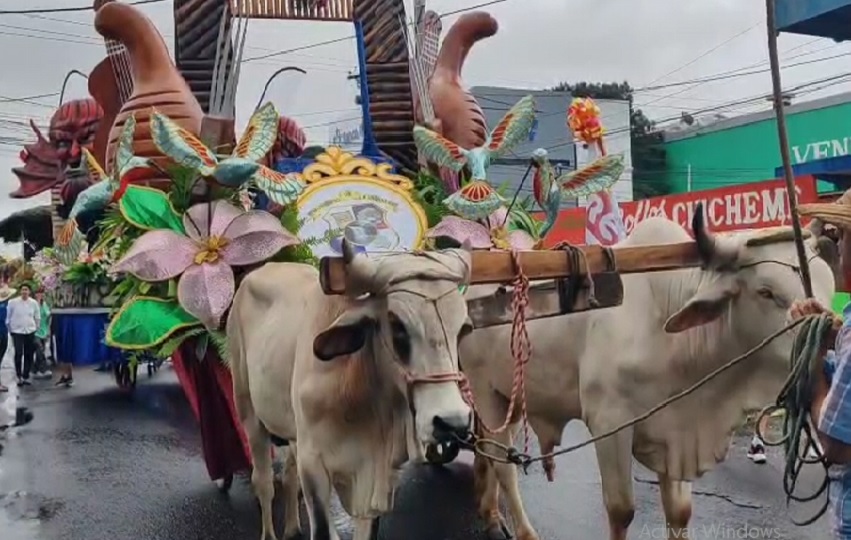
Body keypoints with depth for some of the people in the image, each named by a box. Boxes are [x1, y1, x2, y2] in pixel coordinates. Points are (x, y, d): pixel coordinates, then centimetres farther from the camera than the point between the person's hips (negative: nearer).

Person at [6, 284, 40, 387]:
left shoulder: (34, 303, -2)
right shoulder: (13, 302, -9)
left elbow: (37, 317, 11)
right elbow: (8, 317, 2)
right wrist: (10, 329, 7)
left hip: (30, 332, 2)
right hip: (17, 332, -2)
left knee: (29, 355, 5)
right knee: (18, 354, -10)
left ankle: (25, 377, 17)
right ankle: (19, 376, 4)